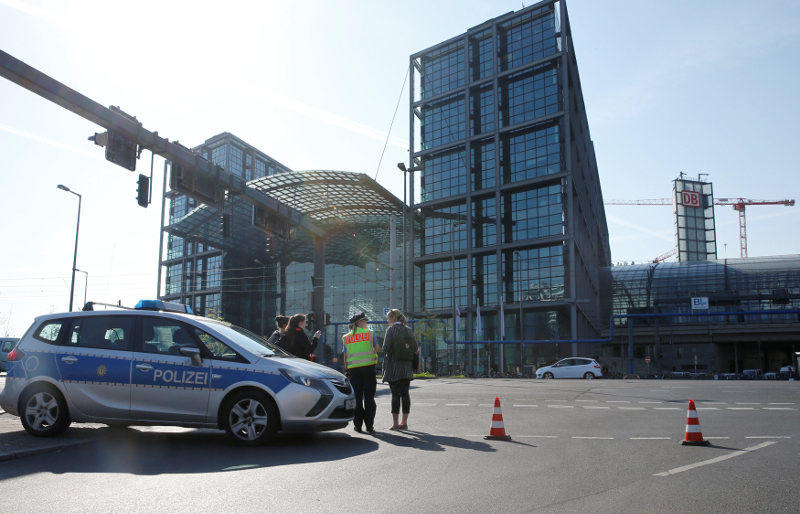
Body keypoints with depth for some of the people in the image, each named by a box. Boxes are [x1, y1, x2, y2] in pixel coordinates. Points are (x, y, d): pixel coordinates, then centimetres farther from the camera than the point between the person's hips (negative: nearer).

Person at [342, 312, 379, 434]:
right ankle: (369, 425, 4)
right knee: (369, 397, 4)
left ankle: (358, 425, 7)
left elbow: (345, 356, 9)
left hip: (353, 369, 2)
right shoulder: (370, 333, 0)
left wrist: (347, 370, 16)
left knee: (357, 397, 7)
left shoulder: (346, 337, 8)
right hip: (368, 367, -2)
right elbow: (376, 349, 7)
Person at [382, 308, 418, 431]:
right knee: (405, 394, 7)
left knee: (395, 394, -3)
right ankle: (404, 422, 10)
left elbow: (386, 348, -13)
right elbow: (415, 348, 6)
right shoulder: (409, 330, 8)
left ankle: (395, 423, -1)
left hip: (394, 367, -5)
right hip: (407, 367, 5)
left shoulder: (391, 329, -7)